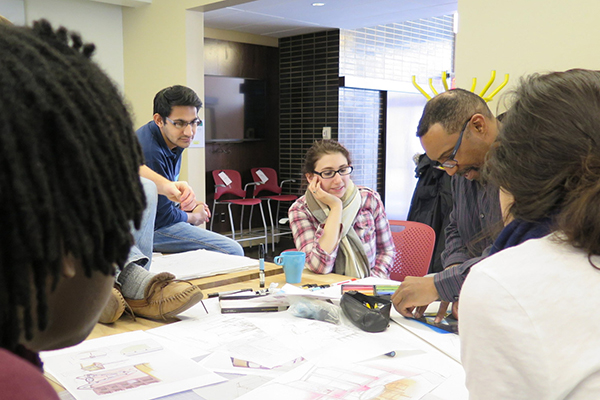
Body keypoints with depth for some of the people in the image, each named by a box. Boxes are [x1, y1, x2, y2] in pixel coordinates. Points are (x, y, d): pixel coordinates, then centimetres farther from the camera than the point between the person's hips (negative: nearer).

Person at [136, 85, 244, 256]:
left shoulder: (174, 140, 3)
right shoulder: (150, 153, -29)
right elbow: (162, 216, -21)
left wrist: (184, 205, 4)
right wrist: (193, 217, -3)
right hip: (150, 228, -10)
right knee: (233, 251, -19)